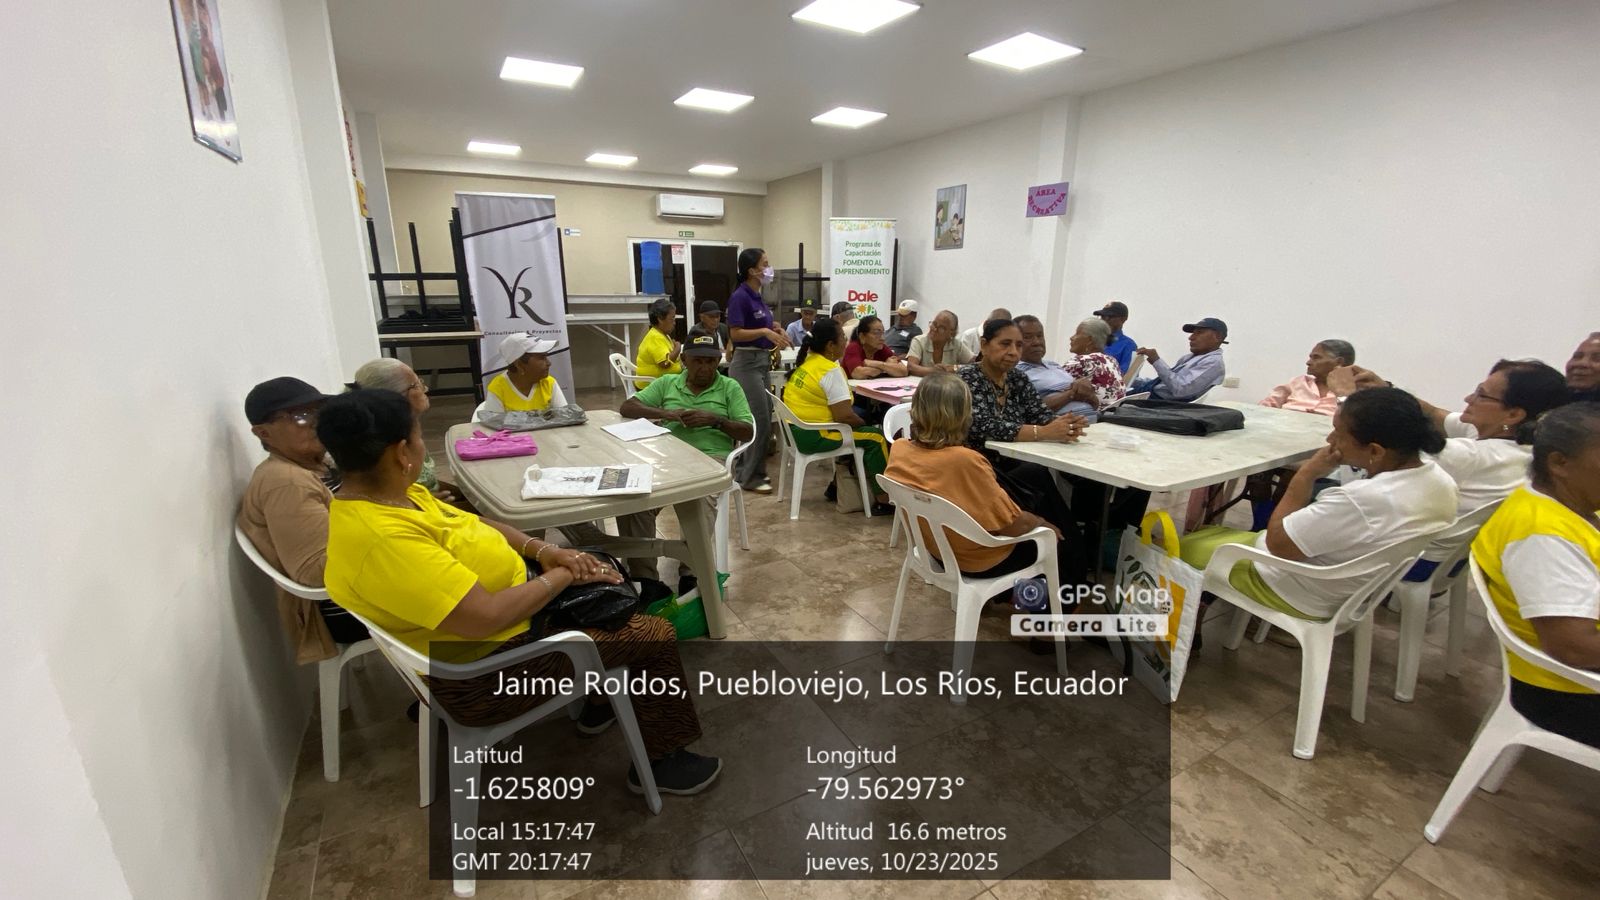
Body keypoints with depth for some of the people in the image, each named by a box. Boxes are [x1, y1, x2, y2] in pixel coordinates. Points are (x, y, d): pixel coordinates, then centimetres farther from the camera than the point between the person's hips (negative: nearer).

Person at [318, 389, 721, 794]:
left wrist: (543, 550, -6)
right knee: (653, 635, -6)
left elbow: (475, 525, 9)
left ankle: (600, 702, 35)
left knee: (606, 581, 20)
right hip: (483, 669, -10)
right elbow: (488, 617, -34)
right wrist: (562, 575, -19)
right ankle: (660, 760, 17)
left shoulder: (388, 494, -2)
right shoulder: (382, 539, -33)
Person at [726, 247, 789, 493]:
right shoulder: (740, 297, -15)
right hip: (746, 364, -10)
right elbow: (735, 334, -20)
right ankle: (747, 476, 2)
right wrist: (764, 331, -28)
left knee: (764, 419, 12)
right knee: (758, 420, -8)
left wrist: (775, 334, 7)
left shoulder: (757, 296, 13)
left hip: (761, 362, 10)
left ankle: (755, 471, 22)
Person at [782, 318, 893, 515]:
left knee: (854, 430, 27)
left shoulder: (805, 362, 9)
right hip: (814, 436, -10)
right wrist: (864, 424, -4)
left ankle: (837, 486, 33)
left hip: (796, 430, 10)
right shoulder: (831, 371, -19)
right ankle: (883, 501, 2)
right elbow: (844, 416, -23)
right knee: (876, 437, -2)